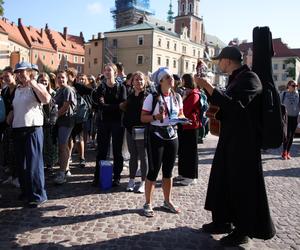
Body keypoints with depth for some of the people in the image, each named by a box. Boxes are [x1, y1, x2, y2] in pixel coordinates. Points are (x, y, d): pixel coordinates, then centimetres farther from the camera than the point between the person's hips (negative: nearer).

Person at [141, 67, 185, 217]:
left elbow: (181, 114, 16)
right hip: (156, 137, -5)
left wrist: (179, 118, -7)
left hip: (172, 136, 5)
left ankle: (167, 201, 29)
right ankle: (148, 204, 14)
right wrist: (155, 117, -25)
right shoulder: (152, 97, -8)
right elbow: (143, 117, -7)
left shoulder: (177, 97, 6)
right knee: (154, 171, -1)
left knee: (168, 171, 14)